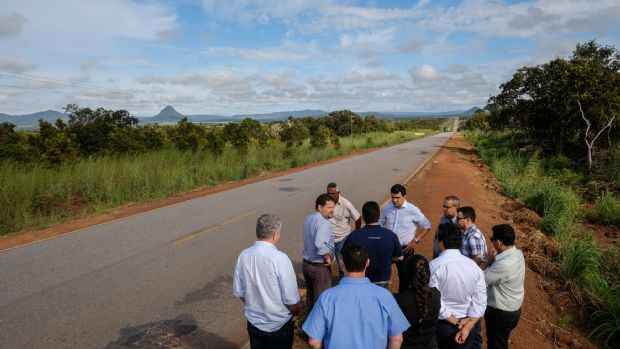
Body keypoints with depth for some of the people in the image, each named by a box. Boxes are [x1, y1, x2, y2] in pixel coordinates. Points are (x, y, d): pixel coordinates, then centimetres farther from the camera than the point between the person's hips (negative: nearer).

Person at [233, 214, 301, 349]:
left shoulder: (243, 256, -11)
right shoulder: (280, 259, -26)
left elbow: (239, 292, 0)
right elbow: (291, 300, -21)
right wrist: (297, 311, 1)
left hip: (254, 323, 4)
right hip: (279, 325, -4)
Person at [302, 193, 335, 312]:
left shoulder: (308, 219, 3)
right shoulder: (324, 223, -25)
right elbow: (319, 243, -39)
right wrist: (328, 257, -24)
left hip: (306, 264, 8)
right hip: (320, 267, -8)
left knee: (310, 295, 25)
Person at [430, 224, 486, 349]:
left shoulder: (434, 266, -20)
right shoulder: (474, 266, -7)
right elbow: (480, 301, -9)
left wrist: (457, 322, -10)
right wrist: (467, 326, -11)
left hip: (442, 323, -3)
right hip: (468, 322, 3)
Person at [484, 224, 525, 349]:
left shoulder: (504, 265, -36)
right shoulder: (517, 253, -6)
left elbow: (482, 280, -24)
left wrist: (490, 263, -13)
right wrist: (494, 262, -11)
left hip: (501, 312, -8)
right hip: (513, 307, 8)